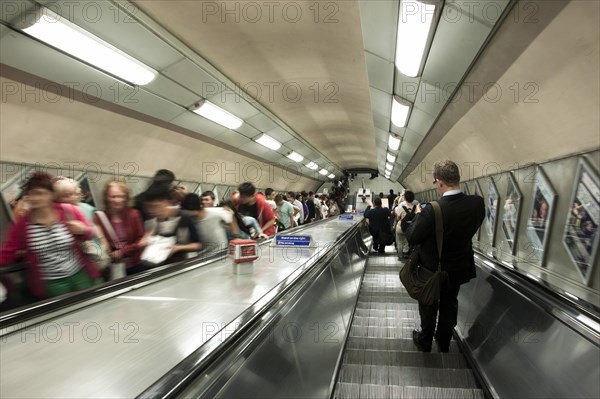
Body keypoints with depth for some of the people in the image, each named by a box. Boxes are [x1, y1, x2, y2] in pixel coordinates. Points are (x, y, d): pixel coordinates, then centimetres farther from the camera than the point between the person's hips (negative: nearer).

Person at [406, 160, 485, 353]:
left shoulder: (432, 210, -33)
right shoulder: (477, 203, -17)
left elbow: (411, 238, -22)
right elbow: (472, 228, 2)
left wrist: (418, 215, -8)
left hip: (432, 268, -4)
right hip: (459, 267, 4)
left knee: (429, 306, 19)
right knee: (449, 304, 25)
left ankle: (425, 342, 39)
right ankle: (444, 342, 45)